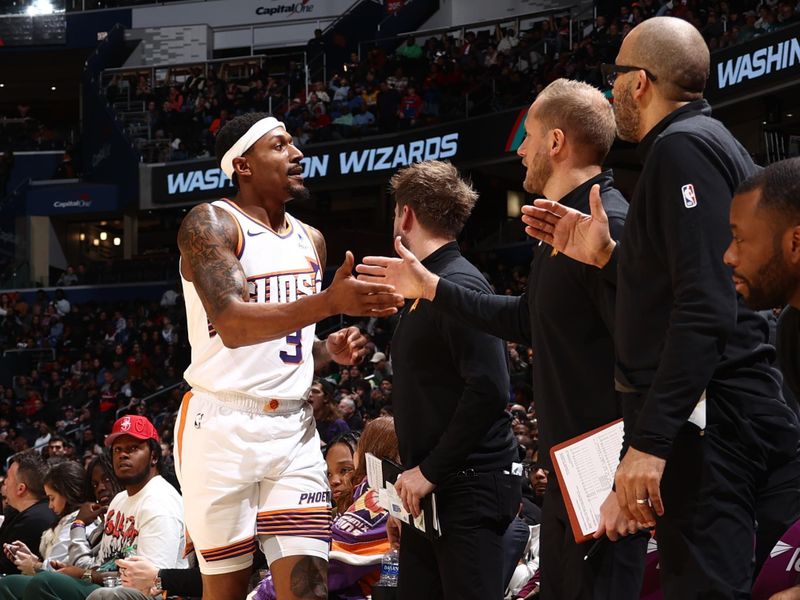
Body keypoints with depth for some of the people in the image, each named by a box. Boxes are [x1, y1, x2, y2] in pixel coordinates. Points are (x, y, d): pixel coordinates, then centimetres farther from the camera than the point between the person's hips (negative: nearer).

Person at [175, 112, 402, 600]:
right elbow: (232, 325, -24)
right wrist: (330, 302, -35)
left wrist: (330, 351, 1)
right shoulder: (211, 224, -8)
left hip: (294, 427, 5)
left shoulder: (311, 240, 14)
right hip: (223, 427, -5)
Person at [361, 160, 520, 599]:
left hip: (469, 489, -10)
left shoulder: (459, 286, -13)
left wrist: (430, 471, -19)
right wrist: (411, 481, 19)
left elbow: (489, 390, -23)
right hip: (429, 491, 10)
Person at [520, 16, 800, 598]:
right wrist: (607, 255, 15)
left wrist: (650, 441, -24)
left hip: (706, 421, -11)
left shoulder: (683, 147, -12)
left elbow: (705, 310, -22)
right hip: (721, 415, 11)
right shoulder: (712, 143, 21)